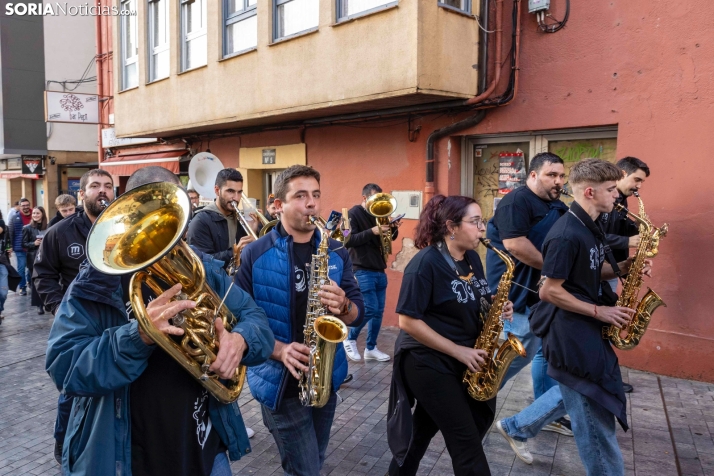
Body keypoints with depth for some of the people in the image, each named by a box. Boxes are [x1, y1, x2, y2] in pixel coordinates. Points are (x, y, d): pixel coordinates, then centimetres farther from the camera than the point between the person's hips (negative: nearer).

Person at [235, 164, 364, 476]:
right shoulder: (255, 254, -9)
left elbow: (358, 314, 1)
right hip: (281, 382, -4)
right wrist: (279, 350, -22)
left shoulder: (336, 252, 1)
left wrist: (343, 306, -21)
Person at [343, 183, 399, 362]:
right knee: (370, 309, -9)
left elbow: (392, 236, 19)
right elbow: (348, 241, -17)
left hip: (379, 270, 7)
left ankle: (371, 348, 17)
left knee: (379, 311, 7)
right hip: (363, 271, -7)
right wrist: (372, 232, -25)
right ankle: (350, 340, 13)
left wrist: (393, 227, -4)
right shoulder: (353, 214, -6)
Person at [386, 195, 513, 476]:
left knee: (422, 429, 20)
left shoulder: (472, 258, 4)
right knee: (467, 442, -1)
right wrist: (458, 350, -21)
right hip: (427, 362, -7)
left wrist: (497, 308, -5)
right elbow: (408, 321, -21)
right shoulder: (426, 263, -20)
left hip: (463, 361, 8)